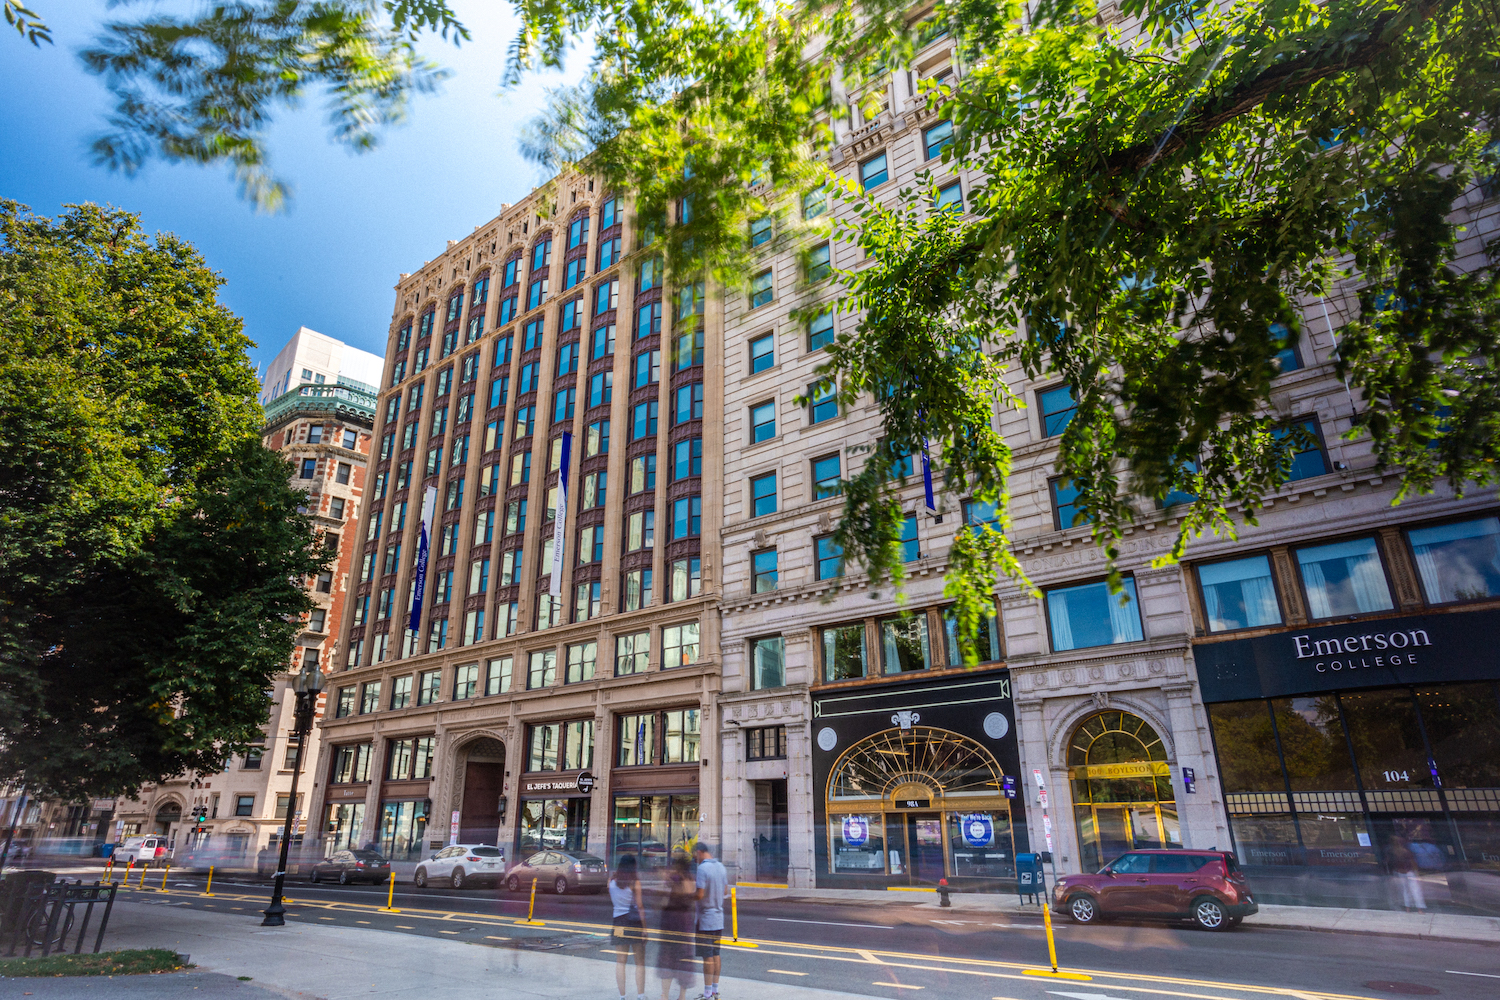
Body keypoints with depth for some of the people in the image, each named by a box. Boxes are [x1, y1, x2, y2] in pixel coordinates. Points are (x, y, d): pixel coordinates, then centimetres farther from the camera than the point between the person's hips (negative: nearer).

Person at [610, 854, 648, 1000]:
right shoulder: (635, 882, -11)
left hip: (619, 922, 3)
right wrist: (644, 928, -5)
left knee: (620, 961, 10)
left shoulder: (612, 881, 1)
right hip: (635, 922, -3)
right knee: (640, 962, 7)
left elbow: (611, 902, 9)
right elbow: (640, 906, -9)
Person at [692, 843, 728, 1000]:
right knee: (715, 955, 15)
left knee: (708, 957, -1)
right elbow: (725, 890, 15)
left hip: (706, 920, -8)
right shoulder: (720, 866, 7)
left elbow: (699, 894, -22)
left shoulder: (702, 868, -19)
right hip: (719, 918, 8)